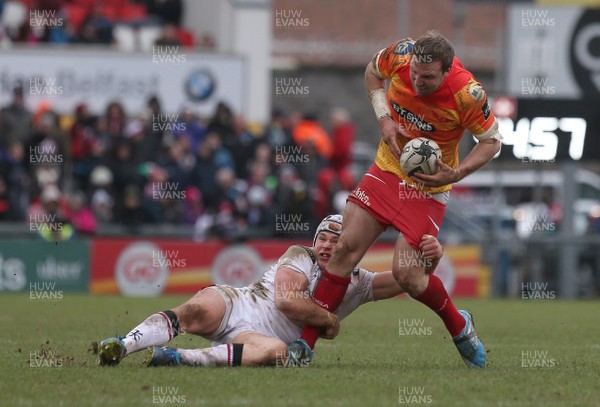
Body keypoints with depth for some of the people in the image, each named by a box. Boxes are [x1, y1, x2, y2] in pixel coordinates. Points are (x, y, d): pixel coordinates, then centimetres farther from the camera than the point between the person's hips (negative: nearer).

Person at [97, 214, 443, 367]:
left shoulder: (355, 285, 15)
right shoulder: (300, 257, 5)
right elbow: (286, 300, -11)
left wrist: (429, 257, -11)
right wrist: (329, 320, -4)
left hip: (251, 338, 1)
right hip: (232, 304, -1)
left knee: (277, 352, -38)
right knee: (197, 312, -37)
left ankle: (182, 358, -44)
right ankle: (121, 347, -45)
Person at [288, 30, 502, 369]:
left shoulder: (468, 95, -26)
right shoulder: (400, 55, -17)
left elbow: (492, 140, -10)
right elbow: (372, 72, 8)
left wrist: (456, 174, -25)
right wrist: (383, 118, -8)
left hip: (427, 188, -4)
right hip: (387, 171, 4)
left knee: (408, 275, -11)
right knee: (346, 248, -7)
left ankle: (460, 327, 19)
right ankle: (306, 344, -2)